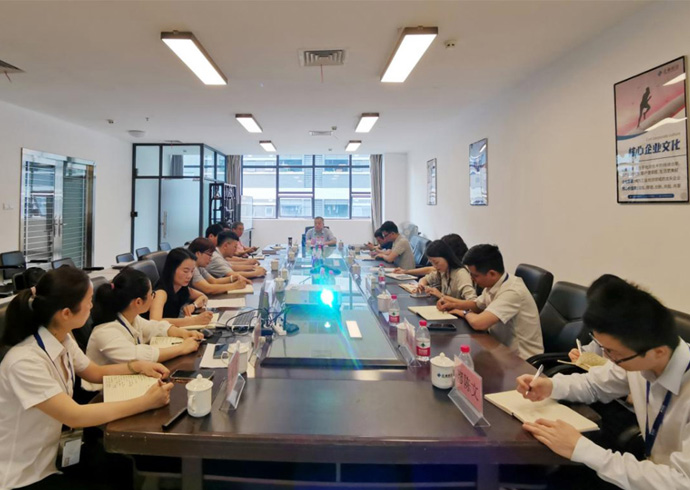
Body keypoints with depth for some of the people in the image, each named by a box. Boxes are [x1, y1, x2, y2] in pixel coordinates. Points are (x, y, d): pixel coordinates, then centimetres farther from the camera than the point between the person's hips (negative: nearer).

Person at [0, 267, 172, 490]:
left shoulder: (63, 340, -5)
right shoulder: (25, 362, -30)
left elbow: (96, 373, 12)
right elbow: (75, 416, -32)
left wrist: (137, 366, -5)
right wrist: (146, 402, -30)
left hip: (52, 456, 7)